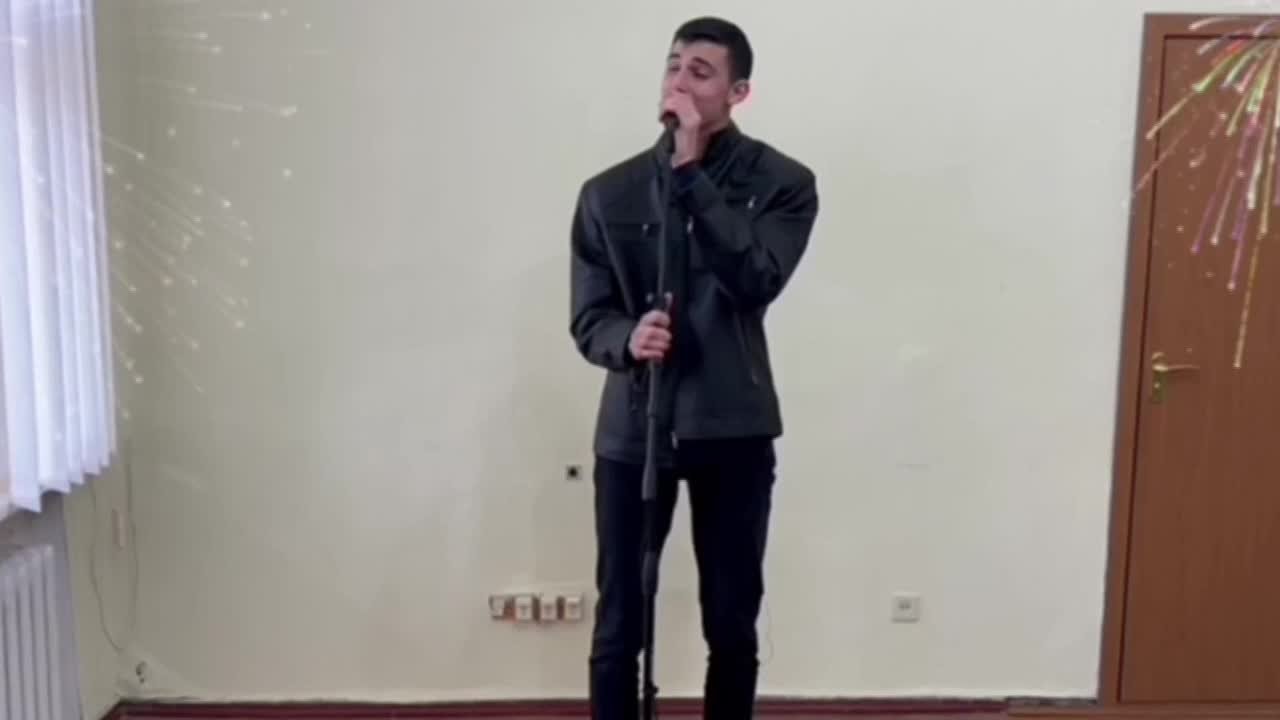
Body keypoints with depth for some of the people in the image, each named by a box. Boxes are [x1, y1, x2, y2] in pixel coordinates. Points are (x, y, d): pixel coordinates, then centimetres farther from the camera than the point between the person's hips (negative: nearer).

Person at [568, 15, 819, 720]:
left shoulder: (782, 182, -3)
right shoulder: (608, 192, 2)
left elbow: (757, 279, -20)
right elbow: (587, 318, 0)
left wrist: (692, 173, -21)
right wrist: (628, 339, -23)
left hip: (733, 432, -1)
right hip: (631, 430, 1)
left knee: (732, 625, 11)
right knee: (618, 627, 8)